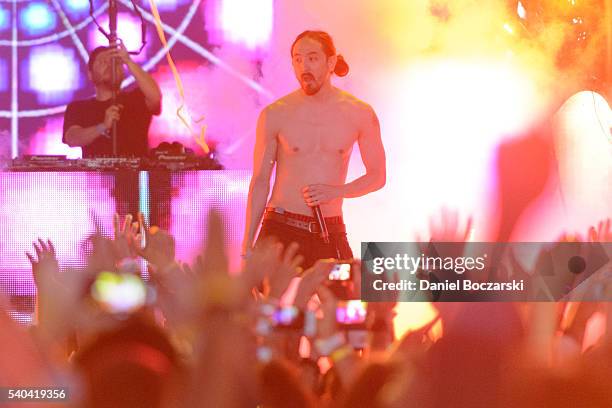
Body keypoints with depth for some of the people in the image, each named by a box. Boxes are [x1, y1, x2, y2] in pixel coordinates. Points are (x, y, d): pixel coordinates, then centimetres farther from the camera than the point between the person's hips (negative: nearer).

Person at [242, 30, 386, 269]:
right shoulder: (275, 115, 0)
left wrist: (336, 191, -8)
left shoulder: (359, 114, 3)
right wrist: (247, 247, 0)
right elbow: (260, 181, 5)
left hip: (331, 233, 1)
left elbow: (377, 176, 12)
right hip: (280, 230, -1)